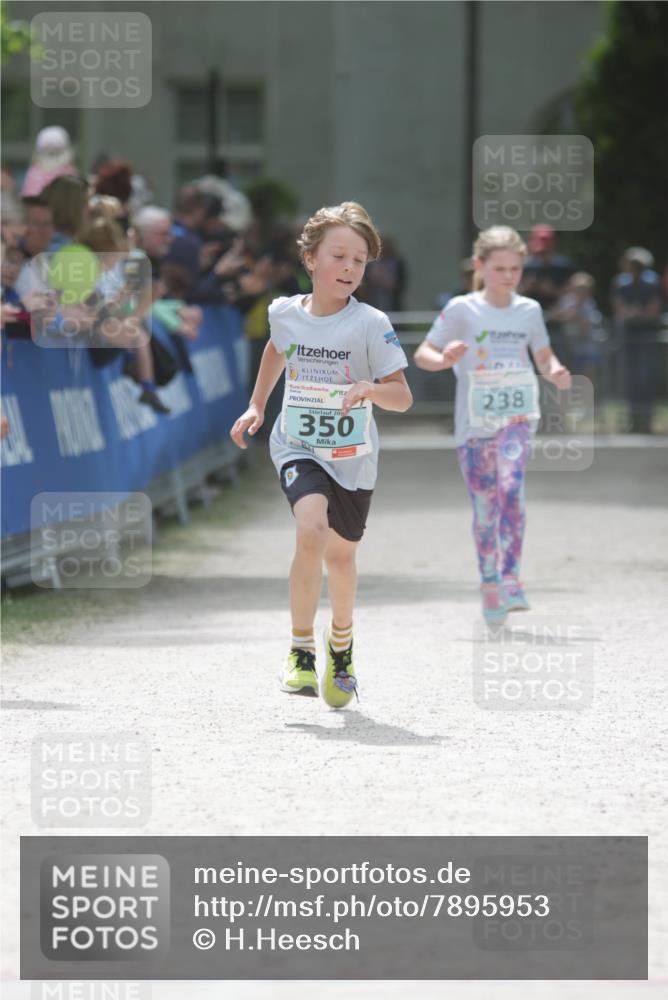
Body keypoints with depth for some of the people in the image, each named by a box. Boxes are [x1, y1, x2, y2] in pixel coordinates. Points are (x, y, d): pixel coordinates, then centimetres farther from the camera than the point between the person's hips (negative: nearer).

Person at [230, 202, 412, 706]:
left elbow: (403, 397, -14)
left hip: (352, 457, 0)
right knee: (312, 530, -26)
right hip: (298, 448, 0)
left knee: (341, 556, 13)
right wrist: (256, 406, 20)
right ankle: (301, 648, -13)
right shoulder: (285, 313, -4)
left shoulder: (371, 324, -13)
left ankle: (341, 645, 43)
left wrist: (370, 388, -33)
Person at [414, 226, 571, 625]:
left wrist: (555, 372, -6)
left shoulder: (529, 310, 5)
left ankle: (511, 577, -21)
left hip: (517, 415, 0)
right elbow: (423, 353, -2)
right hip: (474, 420, 0)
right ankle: (490, 585, 18)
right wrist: (445, 359, -24)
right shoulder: (462, 310, -2)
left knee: (511, 487, -22)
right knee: (484, 505, 4)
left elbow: (545, 356, 18)